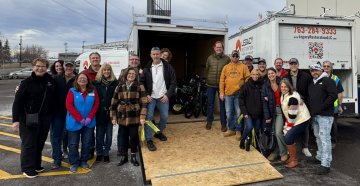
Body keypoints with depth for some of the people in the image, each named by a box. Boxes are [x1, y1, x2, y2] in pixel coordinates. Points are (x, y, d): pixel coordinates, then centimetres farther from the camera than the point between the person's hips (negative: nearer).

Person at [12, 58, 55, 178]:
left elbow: (53, 98, 10)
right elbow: (17, 102, -8)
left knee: (40, 143, 13)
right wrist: (16, 119, -14)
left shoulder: (50, 81, 3)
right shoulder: (26, 82, -7)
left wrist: (51, 115, 5)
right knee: (28, 143, 4)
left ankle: (36, 165, 27)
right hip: (28, 118, -4)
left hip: (45, 118, 4)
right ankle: (27, 168, 17)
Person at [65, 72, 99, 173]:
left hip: (89, 122, 2)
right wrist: (80, 119, -15)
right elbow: (69, 105, -10)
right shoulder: (72, 91, -2)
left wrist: (90, 117, -12)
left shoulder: (93, 91, 3)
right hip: (74, 122, -2)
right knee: (73, 144, 5)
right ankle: (74, 163, 19)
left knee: (86, 143, 9)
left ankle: (84, 161, 25)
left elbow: (96, 104, -1)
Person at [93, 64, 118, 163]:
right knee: (99, 134, 11)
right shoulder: (96, 82, 0)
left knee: (109, 134, 9)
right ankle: (99, 153, 26)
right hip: (100, 113, 1)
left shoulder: (115, 82, -2)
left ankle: (106, 153, 23)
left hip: (110, 112, 0)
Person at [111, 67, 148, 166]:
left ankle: (133, 157, 22)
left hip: (134, 117, -2)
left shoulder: (139, 86, -2)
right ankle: (124, 156, 28)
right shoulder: (119, 87, 6)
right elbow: (114, 103, 8)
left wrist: (142, 116, -12)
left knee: (134, 136, 4)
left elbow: (144, 103, -6)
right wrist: (113, 117, 5)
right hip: (122, 117, 3)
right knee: (123, 137, 11)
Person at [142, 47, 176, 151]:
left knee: (165, 116, 8)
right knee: (149, 117, -6)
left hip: (163, 97, 1)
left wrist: (168, 95, -8)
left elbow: (173, 81, -1)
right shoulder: (147, 68, 2)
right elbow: (142, 83, 3)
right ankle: (149, 140, 5)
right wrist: (146, 95, -10)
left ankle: (159, 132, 34)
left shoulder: (167, 67, -1)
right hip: (151, 97, 0)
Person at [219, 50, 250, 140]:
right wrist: (221, 93, 0)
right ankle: (231, 129, 23)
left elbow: (248, 79, 0)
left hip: (239, 94, -2)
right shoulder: (226, 67, 9)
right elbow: (222, 80, 6)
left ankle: (238, 131, 15)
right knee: (229, 113, 9)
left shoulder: (243, 67, 4)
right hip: (228, 94, 2)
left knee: (238, 113, 2)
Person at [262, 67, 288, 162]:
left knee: (278, 132, -9)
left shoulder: (281, 83, -4)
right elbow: (264, 102, -3)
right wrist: (267, 116, -7)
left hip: (281, 110, -2)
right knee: (273, 132, 7)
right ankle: (276, 151, 24)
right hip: (271, 111, 2)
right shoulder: (265, 86, -1)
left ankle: (283, 152, 11)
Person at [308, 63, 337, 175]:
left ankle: (326, 164, -7)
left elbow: (333, 95, -15)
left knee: (324, 137, -9)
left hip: (325, 115, -8)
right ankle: (320, 156, 32)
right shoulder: (311, 84, 19)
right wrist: (311, 109, 10)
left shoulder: (327, 81, -5)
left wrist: (321, 107, -17)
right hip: (314, 115, 8)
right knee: (318, 136, 17)